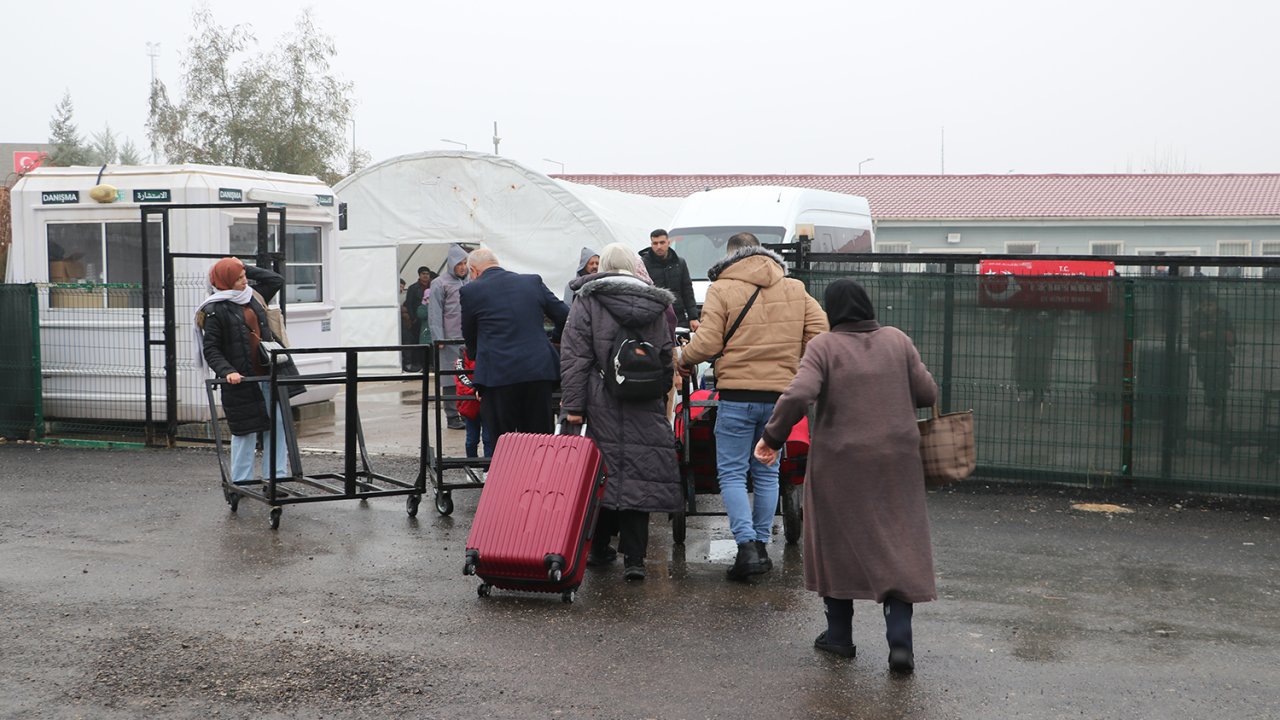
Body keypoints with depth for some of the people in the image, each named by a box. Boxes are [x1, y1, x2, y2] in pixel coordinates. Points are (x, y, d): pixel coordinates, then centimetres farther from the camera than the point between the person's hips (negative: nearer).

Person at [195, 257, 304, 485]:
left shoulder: (252, 298, 11)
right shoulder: (214, 310, -9)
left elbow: (276, 280, 22)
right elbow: (210, 349, -10)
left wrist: (245, 268, 13)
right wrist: (227, 371, -24)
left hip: (268, 374, 6)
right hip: (241, 379, -6)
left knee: (279, 422, 4)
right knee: (246, 431, 0)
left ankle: (276, 477, 11)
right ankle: (241, 482, 12)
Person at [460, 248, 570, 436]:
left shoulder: (471, 290, 2)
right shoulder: (533, 281, 11)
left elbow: (469, 336, 13)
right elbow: (564, 316, 12)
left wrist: (476, 356, 33)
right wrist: (554, 339, 30)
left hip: (498, 374, -3)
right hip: (540, 370, 3)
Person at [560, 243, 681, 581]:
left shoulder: (587, 302, 0)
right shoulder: (657, 306, 11)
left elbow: (575, 357, -6)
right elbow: (667, 360, 16)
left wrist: (573, 405, -5)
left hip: (602, 406, -2)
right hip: (646, 411, 2)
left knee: (602, 473, 8)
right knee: (639, 476, 1)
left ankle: (600, 548, 19)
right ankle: (633, 556, -2)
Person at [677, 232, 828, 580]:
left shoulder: (721, 290, -4)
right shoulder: (795, 289, 9)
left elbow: (707, 344, -11)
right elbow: (820, 332, 3)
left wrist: (683, 359, 9)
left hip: (737, 396, -4)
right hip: (780, 395, 4)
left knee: (732, 474, 3)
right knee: (767, 473, 15)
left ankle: (747, 546, -10)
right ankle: (761, 545, 17)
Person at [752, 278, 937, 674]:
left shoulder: (824, 346, -7)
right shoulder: (897, 340, 3)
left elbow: (798, 395, -20)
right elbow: (928, 393, 5)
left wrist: (772, 437, -9)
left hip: (840, 463, -2)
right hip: (896, 462, 2)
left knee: (837, 543, 13)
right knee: (898, 547, 5)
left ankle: (839, 634, 22)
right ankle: (900, 641, -4)